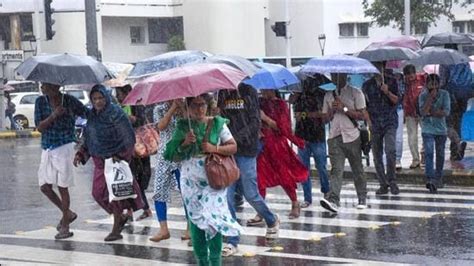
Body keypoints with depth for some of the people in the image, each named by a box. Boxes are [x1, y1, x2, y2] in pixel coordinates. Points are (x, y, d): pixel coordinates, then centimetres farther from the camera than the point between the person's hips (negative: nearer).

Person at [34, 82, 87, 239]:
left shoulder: (69, 101, -7)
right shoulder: (41, 102, 2)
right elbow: (39, 127, -4)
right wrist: (53, 116, -18)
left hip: (64, 147, -5)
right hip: (47, 149, 5)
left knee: (62, 186, -3)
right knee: (45, 186, 5)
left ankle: (65, 226, 7)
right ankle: (67, 214, 26)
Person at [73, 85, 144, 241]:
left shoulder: (115, 114, -15)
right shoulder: (92, 115, 6)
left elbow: (129, 138, -13)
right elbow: (88, 139, 16)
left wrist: (119, 156, -16)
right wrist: (81, 154, 4)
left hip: (115, 160, -7)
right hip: (100, 161, 7)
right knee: (98, 193, 7)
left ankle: (116, 230, 9)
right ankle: (121, 218, 27)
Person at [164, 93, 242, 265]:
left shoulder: (217, 124, 0)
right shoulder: (182, 127, 4)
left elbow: (233, 147, 2)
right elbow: (174, 157, 6)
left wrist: (215, 148, -14)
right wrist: (185, 143, -12)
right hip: (191, 182, 2)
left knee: (214, 219, -11)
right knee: (195, 221, 4)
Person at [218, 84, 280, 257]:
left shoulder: (248, 92, -3)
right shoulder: (222, 94, 9)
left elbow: (255, 122, -8)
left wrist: (237, 138, -19)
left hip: (246, 150, -3)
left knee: (250, 194, 2)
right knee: (227, 195, -2)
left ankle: (272, 220, 31)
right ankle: (232, 240, 6)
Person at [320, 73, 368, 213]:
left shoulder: (355, 93, 1)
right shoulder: (328, 95, 15)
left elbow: (362, 115, -6)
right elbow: (325, 118, 16)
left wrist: (344, 108, -13)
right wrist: (332, 110, -4)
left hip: (352, 137, -2)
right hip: (334, 137, 2)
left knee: (357, 169, 8)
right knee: (336, 169, -11)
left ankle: (362, 199, 21)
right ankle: (333, 200, -23)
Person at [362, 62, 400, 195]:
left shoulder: (391, 82, 7)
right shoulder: (367, 85, 9)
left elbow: (396, 100, 1)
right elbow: (364, 106, 10)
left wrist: (387, 92, -17)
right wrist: (368, 120, 0)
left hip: (390, 122, -2)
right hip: (374, 124, 2)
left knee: (390, 150, -20)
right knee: (377, 155, 4)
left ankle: (391, 181, -7)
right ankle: (383, 184, 13)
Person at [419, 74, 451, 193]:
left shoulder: (444, 94, -4)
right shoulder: (423, 95, -4)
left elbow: (446, 112, -13)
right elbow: (423, 111, -17)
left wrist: (430, 113, -16)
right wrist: (431, 97, -21)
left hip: (441, 129, 2)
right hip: (427, 129, -2)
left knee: (440, 154, 13)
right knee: (429, 153, -16)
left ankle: (438, 177, 31)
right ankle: (430, 179, -25)